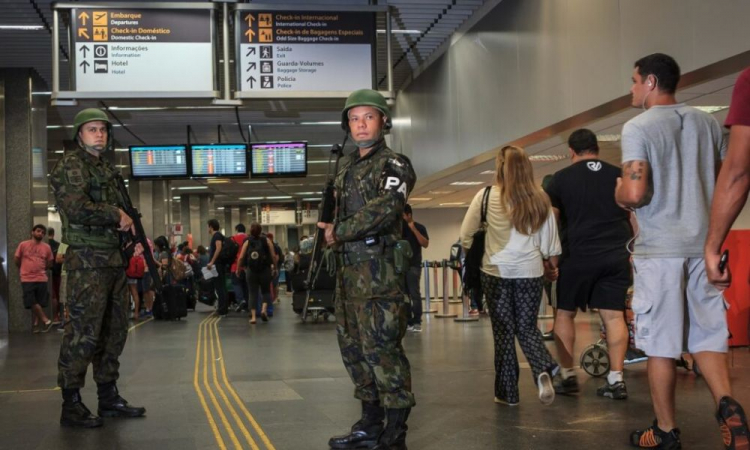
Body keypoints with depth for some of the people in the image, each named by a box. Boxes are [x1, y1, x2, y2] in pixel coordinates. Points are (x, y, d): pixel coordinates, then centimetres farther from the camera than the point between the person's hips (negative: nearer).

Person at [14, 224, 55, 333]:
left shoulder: (46, 247, 5)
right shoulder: (23, 245, 0)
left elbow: (49, 263, 14)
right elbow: (16, 260, 7)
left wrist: (39, 269, 8)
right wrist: (26, 269, 13)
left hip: (41, 279, 2)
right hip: (27, 279, -2)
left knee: (39, 303, 4)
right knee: (32, 303, -8)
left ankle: (36, 323, 14)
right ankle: (46, 321, -2)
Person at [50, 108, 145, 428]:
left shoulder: (106, 169, 19)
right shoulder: (72, 165, -7)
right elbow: (77, 209, -20)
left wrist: (126, 220, 9)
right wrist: (115, 214, -10)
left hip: (113, 259, 9)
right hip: (87, 260, -9)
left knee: (113, 331, 12)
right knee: (84, 332, -9)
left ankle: (108, 398, 21)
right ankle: (71, 405, -2)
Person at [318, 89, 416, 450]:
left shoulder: (393, 164, -6)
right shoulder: (347, 167, 19)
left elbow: (385, 208, -21)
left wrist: (339, 232, -13)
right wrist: (331, 231, 6)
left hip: (379, 268, -9)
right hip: (349, 268, 9)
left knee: (381, 347, -9)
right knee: (352, 345, 13)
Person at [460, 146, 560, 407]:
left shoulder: (487, 197, -6)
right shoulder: (539, 200, 0)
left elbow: (466, 234, 2)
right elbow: (550, 243, 5)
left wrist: (468, 251, 20)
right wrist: (548, 261, 22)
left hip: (497, 271, -2)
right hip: (530, 272, 2)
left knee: (504, 331, 8)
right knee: (527, 327, 14)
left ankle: (507, 392, 14)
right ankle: (544, 370, -12)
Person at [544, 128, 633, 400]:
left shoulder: (561, 179, 3)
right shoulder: (618, 176, 10)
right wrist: (634, 251, 21)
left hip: (580, 255, -3)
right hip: (617, 255, 3)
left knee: (564, 313, 11)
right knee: (613, 315, 4)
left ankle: (568, 375, 11)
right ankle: (616, 379, 2)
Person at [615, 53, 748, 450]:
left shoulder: (638, 128, -9)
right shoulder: (707, 122, 10)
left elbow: (634, 194, -19)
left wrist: (618, 193, 2)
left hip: (659, 249, -5)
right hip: (703, 245, 5)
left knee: (661, 343, 4)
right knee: (706, 335, 12)